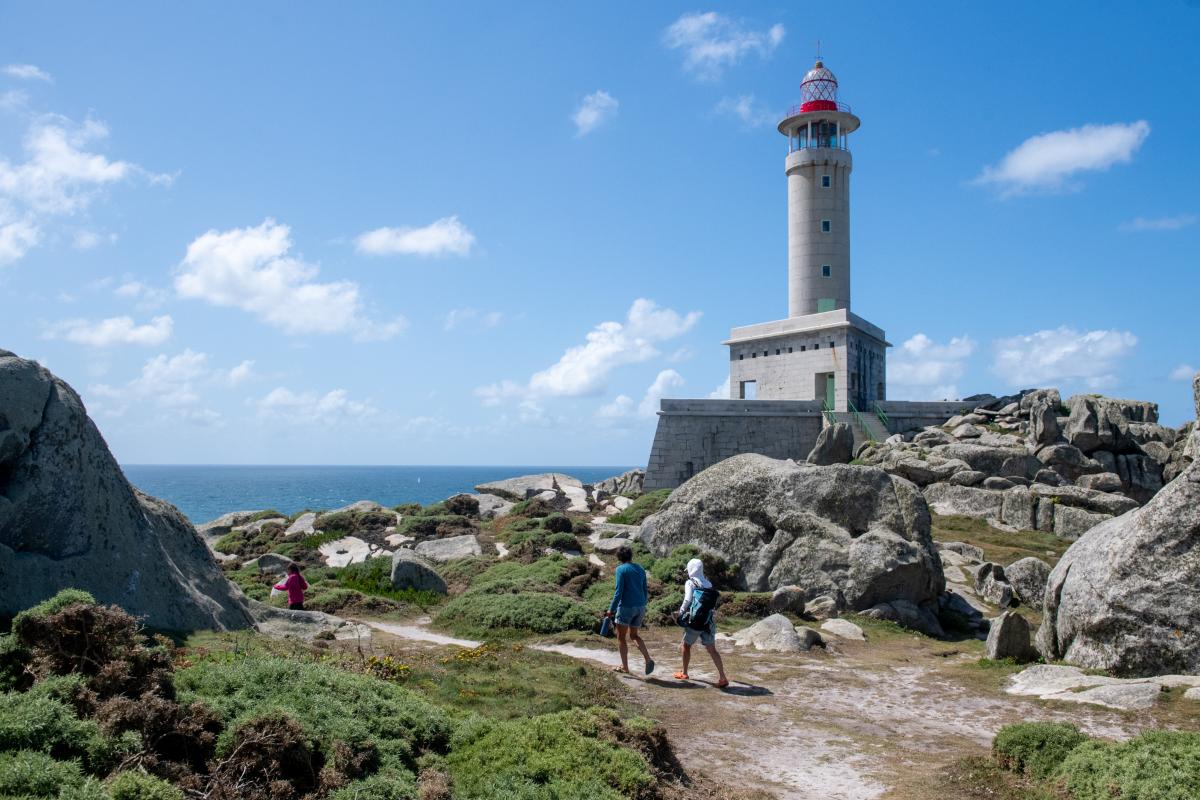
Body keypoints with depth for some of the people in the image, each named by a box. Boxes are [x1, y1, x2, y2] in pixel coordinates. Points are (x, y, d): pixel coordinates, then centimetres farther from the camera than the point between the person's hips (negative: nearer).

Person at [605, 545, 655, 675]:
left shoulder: (621, 569, -9)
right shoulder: (640, 569, 10)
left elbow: (619, 591, -15)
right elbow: (645, 591, 14)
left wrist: (611, 609, -13)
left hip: (626, 606, -6)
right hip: (640, 606, 6)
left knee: (621, 637, 10)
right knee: (634, 635, 21)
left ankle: (625, 667, 12)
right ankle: (648, 659, 2)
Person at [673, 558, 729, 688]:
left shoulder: (690, 583, -6)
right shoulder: (708, 583, 9)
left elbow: (687, 600, -14)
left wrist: (680, 613, -1)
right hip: (708, 620, 4)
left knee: (686, 645, 17)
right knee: (711, 649, 4)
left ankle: (684, 673, 27)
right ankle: (723, 678, -5)